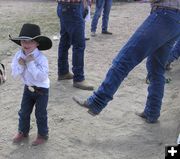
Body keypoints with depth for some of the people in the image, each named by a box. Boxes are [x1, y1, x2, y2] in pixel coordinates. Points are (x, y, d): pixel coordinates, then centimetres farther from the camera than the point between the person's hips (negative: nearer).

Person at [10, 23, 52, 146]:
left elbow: (41, 77, -32)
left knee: (40, 114, 7)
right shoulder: (18, 56, -10)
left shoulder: (41, 58, -25)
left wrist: (31, 64, -33)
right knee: (24, 112, 16)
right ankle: (23, 132, 37)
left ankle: (43, 135, 27)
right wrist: (20, 65, -25)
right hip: (28, 88, 5)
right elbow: (15, 75, -6)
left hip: (41, 90, -5)